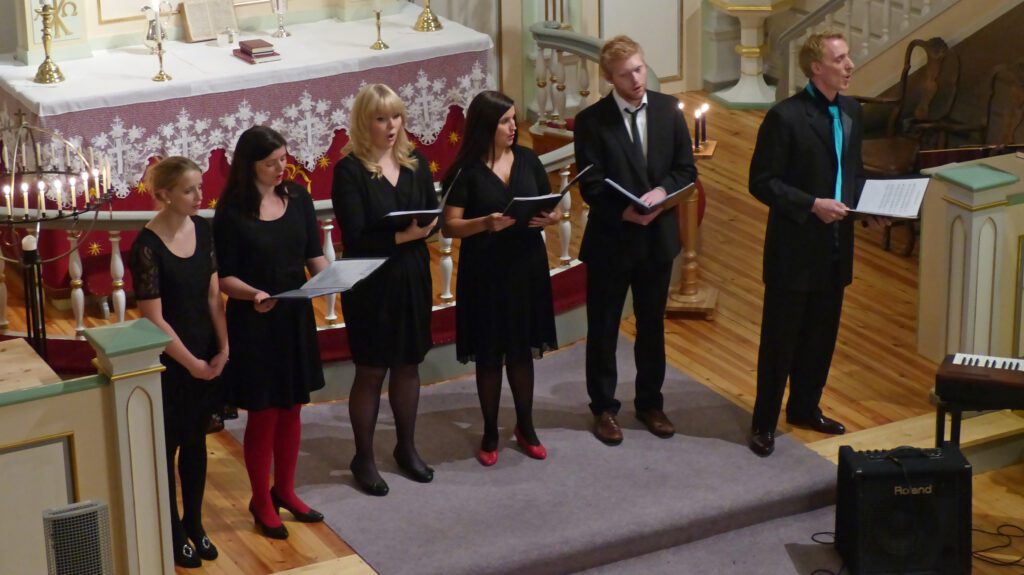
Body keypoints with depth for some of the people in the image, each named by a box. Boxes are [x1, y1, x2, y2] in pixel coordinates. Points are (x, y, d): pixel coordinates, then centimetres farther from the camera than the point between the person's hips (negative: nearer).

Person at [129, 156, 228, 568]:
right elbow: (153, 319, -17)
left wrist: (222, 349, -4)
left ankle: (194, 523, 29)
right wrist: (190, 362, -12)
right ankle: (172, 532, 19)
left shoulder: (203, 229, -1)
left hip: (206, 353, 6)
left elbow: (213, 294, 3)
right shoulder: (147, 246, -19)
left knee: (196, 441, 16)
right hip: (168, 360, -6)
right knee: (167, 445, 7)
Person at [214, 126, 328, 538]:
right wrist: (252, 293, -29)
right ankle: (261, 500, 21)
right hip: (253, 322, -4)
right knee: (263, 412, 5)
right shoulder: (231, 212, -12)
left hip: (296, 317, 5)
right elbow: (225, 277, -10)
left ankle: (284, 490, 32)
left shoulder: (298, 198, 1)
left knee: (291, 408, 15)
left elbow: (314, 254, 5)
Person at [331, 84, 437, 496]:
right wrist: (402, 235, -28)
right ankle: (363, 458, 17)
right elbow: (355, 237, -17)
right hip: (370, 282, -5)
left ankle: (406, 447, 31)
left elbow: (433, 216, 6)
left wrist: (424, 228, -16)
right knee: (371, 370, 4)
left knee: (408, 364, 15)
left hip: (412, 276, 5)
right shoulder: (350, 169, -12)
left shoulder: (415, 163, 4)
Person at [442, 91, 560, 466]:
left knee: (522, 350, 14)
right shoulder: (465, 171, -9)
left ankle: (525, 426, 29)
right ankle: (490, 432, 20)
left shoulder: (527, 160, 3)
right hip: (484, 273, -3)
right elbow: (450, 226, -10)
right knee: (489, 355, 7)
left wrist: (549, 218, -15)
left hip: (527, 268, 3)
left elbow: (554, 209, 8)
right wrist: (485, 224, -27)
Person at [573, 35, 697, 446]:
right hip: (611, 238, -3)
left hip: (658, 236, 3)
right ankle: (604, 408, 21)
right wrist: (624, 212, -28)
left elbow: (686, 169, 2)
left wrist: (662, 191, -18)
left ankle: (650, 403, 30)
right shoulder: (592, 121, -10)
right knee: (603, 328, 7)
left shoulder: (668, 110, 0)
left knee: (652, 325, 15)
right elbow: (591, 186, -13)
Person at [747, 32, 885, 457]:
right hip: (794, 249, -7)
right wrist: (811, 205, -23)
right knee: (780, 338, 2)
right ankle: (765, 422, 12)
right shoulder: (785, 117, -16)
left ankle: (805, 408, 33)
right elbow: (762, 183, -14)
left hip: (835, 246, 7)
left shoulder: (850, 111, 7)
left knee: (821, 335, 17)